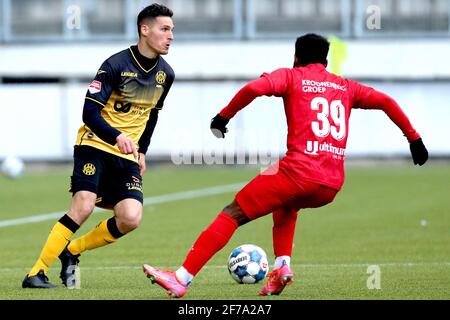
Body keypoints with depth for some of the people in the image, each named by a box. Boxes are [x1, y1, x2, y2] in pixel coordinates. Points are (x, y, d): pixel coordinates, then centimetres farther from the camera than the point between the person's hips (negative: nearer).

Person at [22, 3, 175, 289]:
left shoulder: (165, 74, 6)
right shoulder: (116, 65, -13)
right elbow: (90, 112, -17)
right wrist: (117, 137, -31)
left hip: (127, 155, 5)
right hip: (95, 146, -5)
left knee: (131, 219, -15)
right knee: (84, 207, -22)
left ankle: (70, 253, 6)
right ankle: (37, 273, -16)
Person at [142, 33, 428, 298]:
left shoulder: (291, 77, 9)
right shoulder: (345, 87, 21)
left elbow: (254, 88, -9)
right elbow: (386, 101, 14)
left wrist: (223, 116, 1)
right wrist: (414, 137, 21)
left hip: (299, 172, -5)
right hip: (333, 185, 5)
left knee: (233, 214, 1)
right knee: (286, 206, 37)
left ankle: (181, 279, -8)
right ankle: (282, 266, 15)